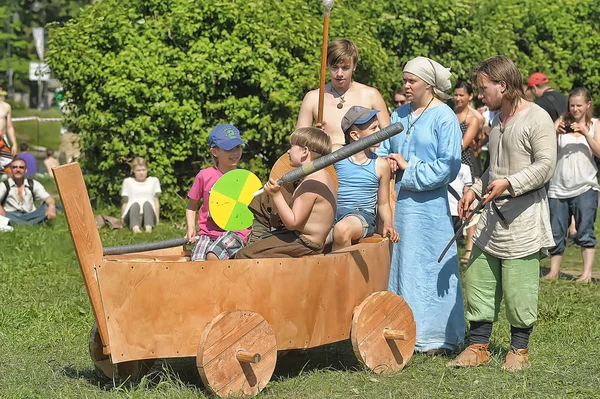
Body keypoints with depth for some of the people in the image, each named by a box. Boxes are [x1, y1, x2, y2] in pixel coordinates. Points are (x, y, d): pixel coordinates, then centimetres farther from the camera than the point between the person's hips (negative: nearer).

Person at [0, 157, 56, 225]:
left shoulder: (33, 184, 10)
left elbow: (48, 198, -5)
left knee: (47, 207, -22)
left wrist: (51, 206, -30)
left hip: (29, 216, 2)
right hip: (11, 216, -2)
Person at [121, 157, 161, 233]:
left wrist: (157, 219, 6)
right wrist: (122, 219, 9)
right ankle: (135, 227, -63)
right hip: (132, 216, 0)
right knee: (135, 204, -34)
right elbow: (125, 203, 18)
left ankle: (149, 227, -59)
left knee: (147, 203, -32)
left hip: (148, 215, 0)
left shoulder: (153, 181, 22)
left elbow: (156, 201, 16)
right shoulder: (128, 182, 21)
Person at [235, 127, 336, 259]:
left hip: (303, 245, -11)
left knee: (243, 255, -12)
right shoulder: (324, 176, 11)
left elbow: (292, 223, -24)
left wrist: (276, 195, -24)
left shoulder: (311, 184, -23)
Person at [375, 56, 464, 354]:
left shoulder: (444, 117, -5)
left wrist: (409, 168, -11)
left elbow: (448, 165, -11)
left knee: (428, 267, -3)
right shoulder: (399, 114, 14)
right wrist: (387, 162, -2)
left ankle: (437, 336, 4)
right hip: (396, 201, 6)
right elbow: (383, 149, 20)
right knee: (398, 264, 7)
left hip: (428, 204, -6)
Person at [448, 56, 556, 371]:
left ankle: (519, 350, 9)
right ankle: (478, 346, 13)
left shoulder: (537, 119, -10)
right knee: (478, 279, 6)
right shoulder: (497, 119, 18)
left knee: (518, 288, -5)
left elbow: (545, 165, -17)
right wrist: (475, 190, 15)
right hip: (493, 214, 8)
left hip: (523, 215, -8)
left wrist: (509, 183, -25)